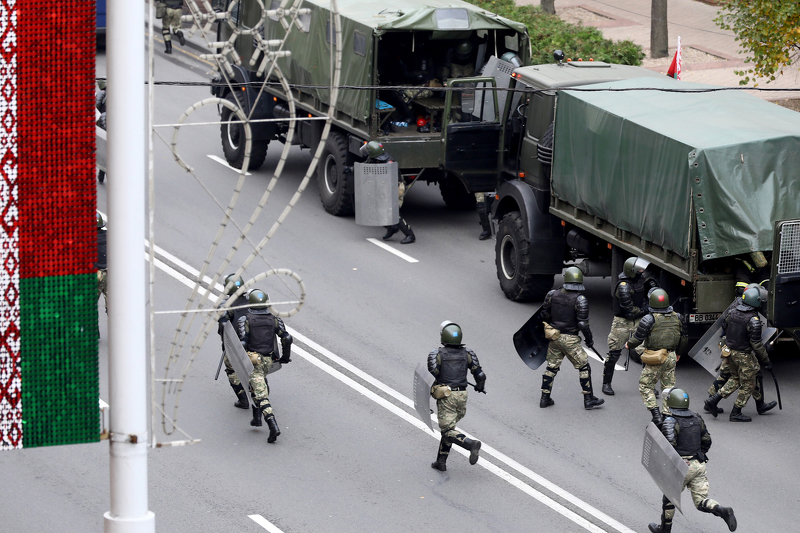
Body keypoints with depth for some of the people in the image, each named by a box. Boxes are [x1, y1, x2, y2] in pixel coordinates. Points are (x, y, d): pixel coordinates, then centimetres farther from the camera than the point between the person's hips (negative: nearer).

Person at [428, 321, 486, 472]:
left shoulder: (437, 354, -6)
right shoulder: (467, 353, 4)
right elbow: (480, 375, 3)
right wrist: (480, 386, 24)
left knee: (448, 431, -4)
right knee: (448, 427, 19)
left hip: (445, 397, -5)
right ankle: (441, 461, 19)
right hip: (462, 397, 5)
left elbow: (432, 376, -14)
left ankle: (471, 444, -28)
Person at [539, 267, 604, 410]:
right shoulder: (580, 300, -16)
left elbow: (544, 314, 9)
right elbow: (583, 323, -17)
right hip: (570, 339, -5)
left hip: (554, 337, 5)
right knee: (584, 367, 9)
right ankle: (588, 400, 12)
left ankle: (545, 398, 20)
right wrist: (589, 339, -3)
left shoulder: (552, 294, -1)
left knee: (551, 367, 16)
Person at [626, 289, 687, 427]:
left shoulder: (649, 319, -13)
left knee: (646, 386, 6)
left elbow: (638, 338, -10)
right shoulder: (676, 317, 5)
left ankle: (656, 415, -3)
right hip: (671, 357, 5)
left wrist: (629, 344, 12)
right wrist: (678, 352, 31)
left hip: (655, 360, -5)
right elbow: (684, 339, 14)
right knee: (669, 387, 14)